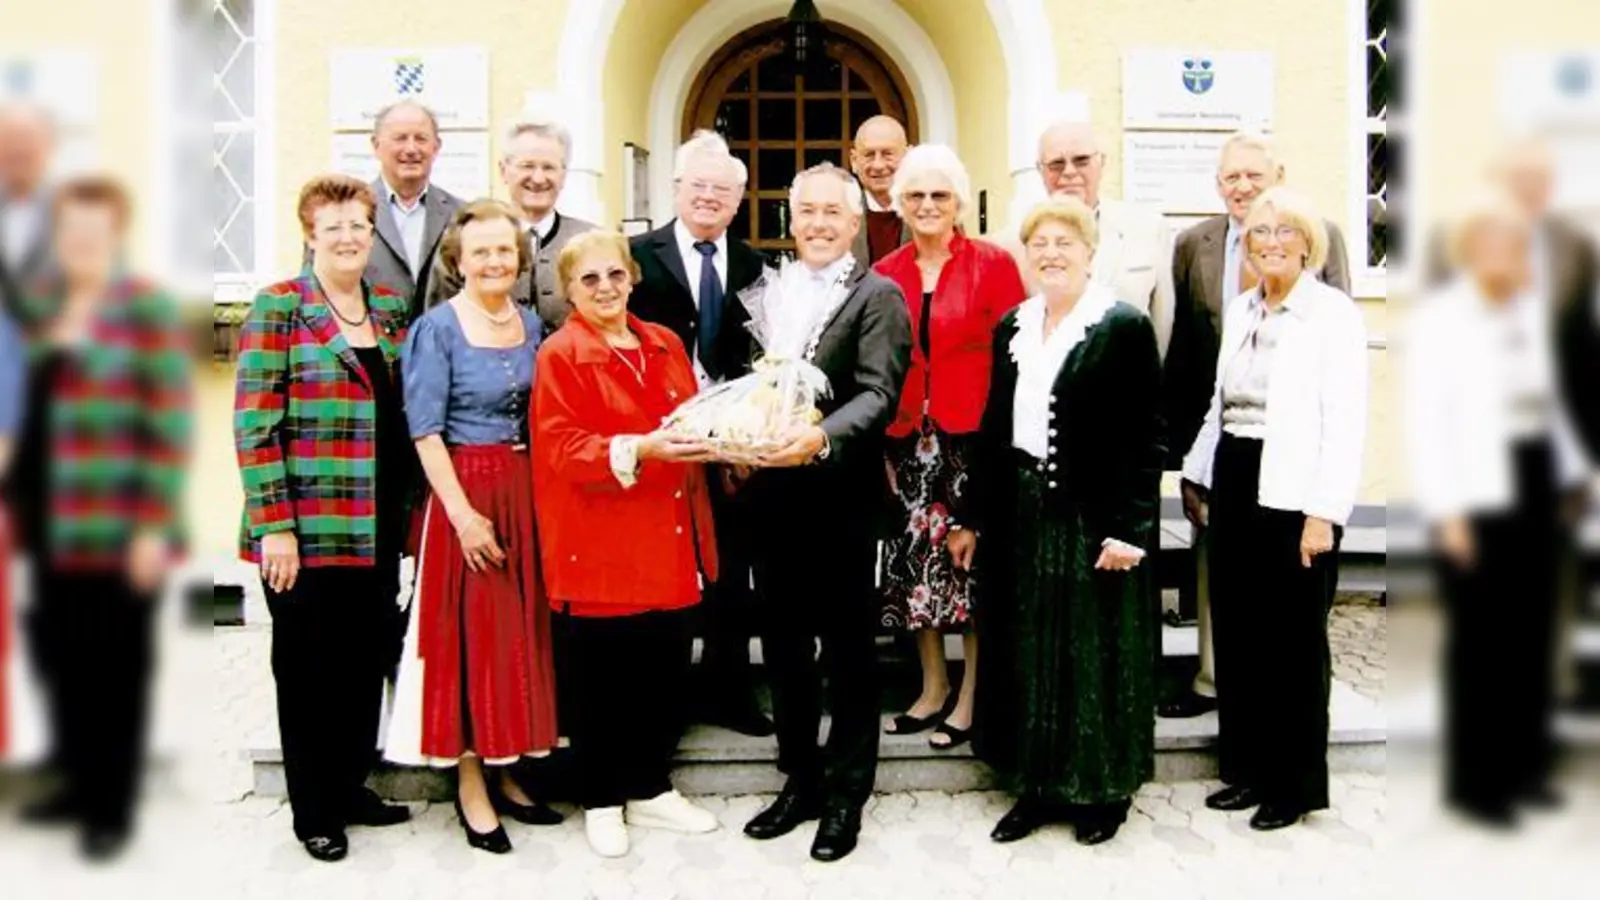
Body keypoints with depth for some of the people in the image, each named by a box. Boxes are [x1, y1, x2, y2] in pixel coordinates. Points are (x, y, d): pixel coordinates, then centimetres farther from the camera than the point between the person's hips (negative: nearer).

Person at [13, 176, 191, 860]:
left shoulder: (149, 310, -10)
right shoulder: (40, 304, 11)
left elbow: (171, 426, -13)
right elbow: (26, 408, 17)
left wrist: (155, 525, -16)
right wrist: (16, 499, 14)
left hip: (116, 526, -7)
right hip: (52, 521, 7)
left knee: (114, 665, 4)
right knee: (56, 652, 16)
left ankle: (113, 810, 17)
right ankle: (78, 785, 34)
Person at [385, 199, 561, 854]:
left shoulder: (531, 324, 10)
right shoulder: (436, 327, -7)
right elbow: (426, 430, -11)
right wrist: (465, 515, -18)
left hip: (529, 491, 6)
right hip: (465, 492, -6)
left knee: (522, 628, 9)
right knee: (470, 630, 0)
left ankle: (502, 774, 23)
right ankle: (470, 786, 12)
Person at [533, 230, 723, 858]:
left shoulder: (666, 345, 13)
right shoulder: (560, 354, -6)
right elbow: (559, 447, -14)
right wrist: (637, 450, -27)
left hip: (668, 539, 6)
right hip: (599, 542, -5)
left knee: (666, 670, 10)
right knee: (601, 677, 5)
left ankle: (650, 789, 28)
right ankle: (601, 802, 22)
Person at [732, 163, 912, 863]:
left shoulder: (878, 296, -4)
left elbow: (878, 394, -16)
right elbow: (735, 375, 14)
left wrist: (821, 437, -32)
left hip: (842, 495, -5)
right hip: (772, 495, 5)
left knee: (849, 651, 7)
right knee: (783, 645, 15)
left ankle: (846, 794, 21)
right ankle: (800, 780, 31)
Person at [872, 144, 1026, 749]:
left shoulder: (993, 264, -2)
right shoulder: (884, 276, 7)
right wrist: (879, 442, 2)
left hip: (974, 437, -3)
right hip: (908, 441, 4)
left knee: (973, 561, 3)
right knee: (915, 561, 9)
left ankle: (971, 698, 17)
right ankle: (933, 689, 27)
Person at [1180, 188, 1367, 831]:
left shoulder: (1334, 312, -7)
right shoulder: (1240, 309, 13)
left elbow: (1345, 421, -13)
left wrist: (1323, 512, -18)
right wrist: (1199, 476, 18)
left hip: (1293, 492, -7)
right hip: (1234, 485, 7)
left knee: (1294, 640, 2)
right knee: (1236, 634, 12)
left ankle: (1299, 784, 17)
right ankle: (1248, 768, 26)